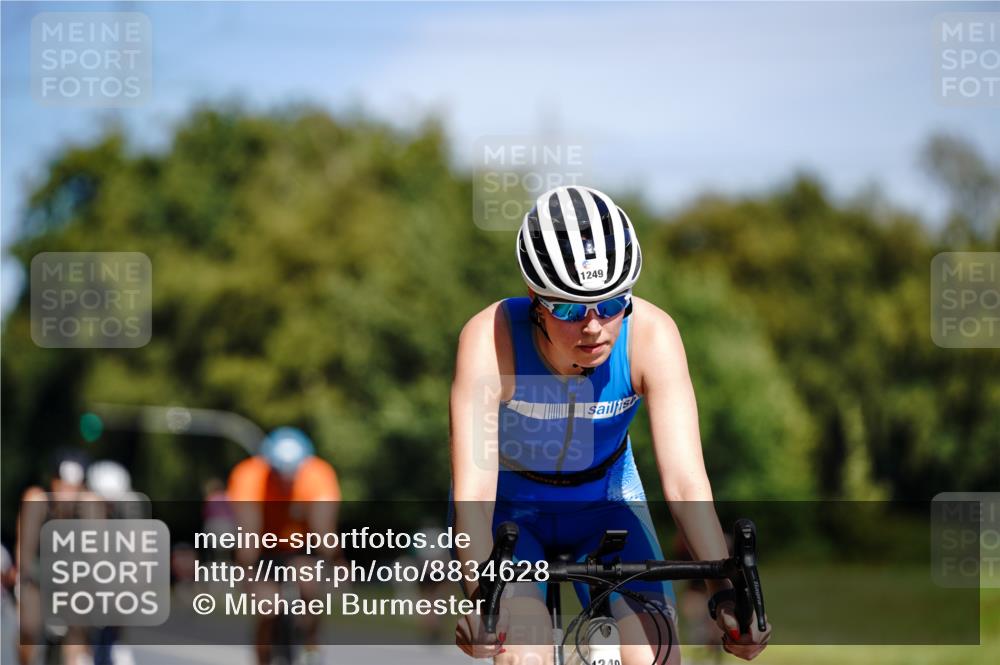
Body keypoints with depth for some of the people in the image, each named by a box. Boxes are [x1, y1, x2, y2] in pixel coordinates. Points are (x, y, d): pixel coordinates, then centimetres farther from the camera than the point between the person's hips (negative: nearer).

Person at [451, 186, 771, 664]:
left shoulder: (651, 334, -27)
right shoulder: (491, 338, -32)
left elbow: (684, 479, -32)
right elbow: (473, 487, -39)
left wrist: (726, 590, -45)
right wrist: (481, 596, -56)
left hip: (605, 503, 2)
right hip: (509, 509, -2)